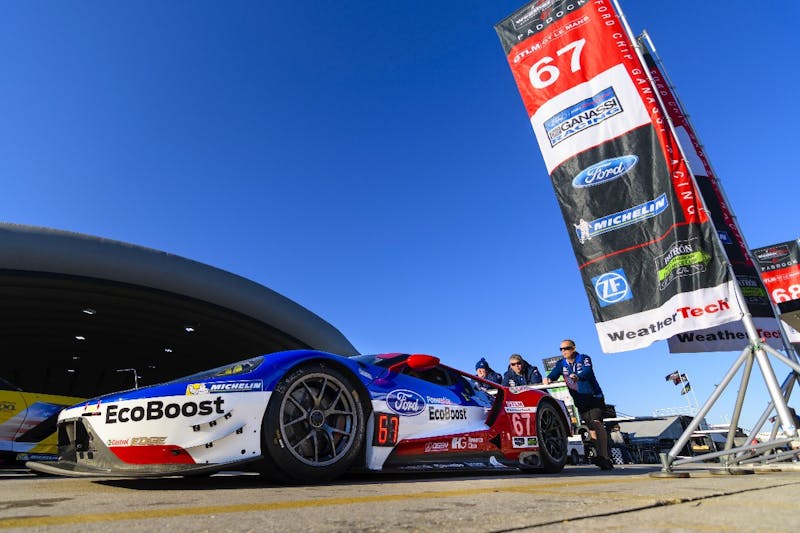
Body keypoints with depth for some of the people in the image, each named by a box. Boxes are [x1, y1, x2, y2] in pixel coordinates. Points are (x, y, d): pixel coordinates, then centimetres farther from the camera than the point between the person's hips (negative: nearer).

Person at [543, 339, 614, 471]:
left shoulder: (584, 359, -6)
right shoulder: (561, 364, 5)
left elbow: (587, 371, -26)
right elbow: (554, 373, -10)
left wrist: (578, 377, -47)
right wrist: (548, 378, -34)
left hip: (594, 397, -4)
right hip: (579, 401, 4)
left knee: (597, 423, -22)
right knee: (591, 429, 4)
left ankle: (603, 456, -29)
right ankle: (605, 460, 8)